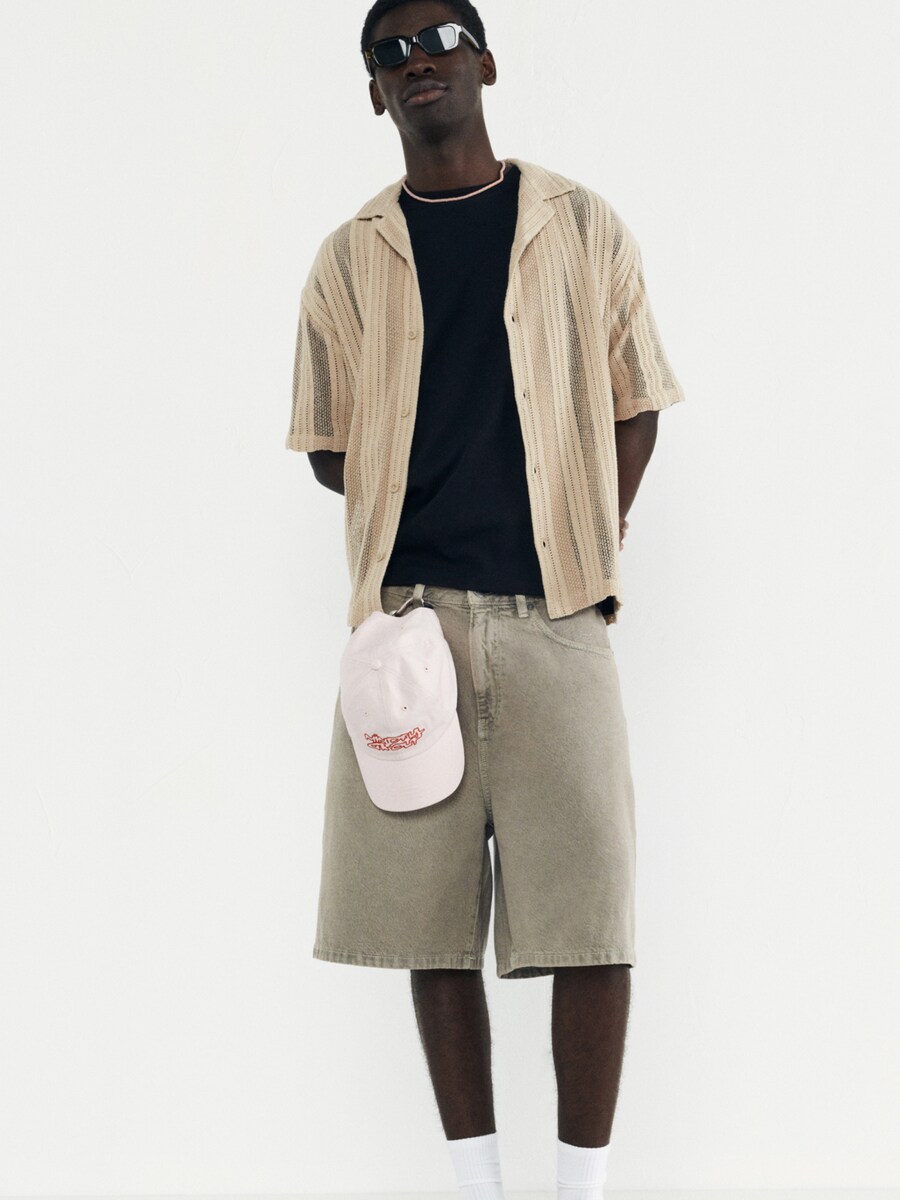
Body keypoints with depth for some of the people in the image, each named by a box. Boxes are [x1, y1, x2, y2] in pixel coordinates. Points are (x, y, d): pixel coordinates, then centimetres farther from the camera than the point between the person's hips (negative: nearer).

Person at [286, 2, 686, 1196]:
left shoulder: (583, 229, 8)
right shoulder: (348, 259, 11)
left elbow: (634, 411, 11)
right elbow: (329, 450, 13)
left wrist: (590, 551, 1)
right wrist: (415, 525, -3)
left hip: (554, 615, -1)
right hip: (407, 616, 2)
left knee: (590, 906, -6)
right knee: (433, 911, 4)